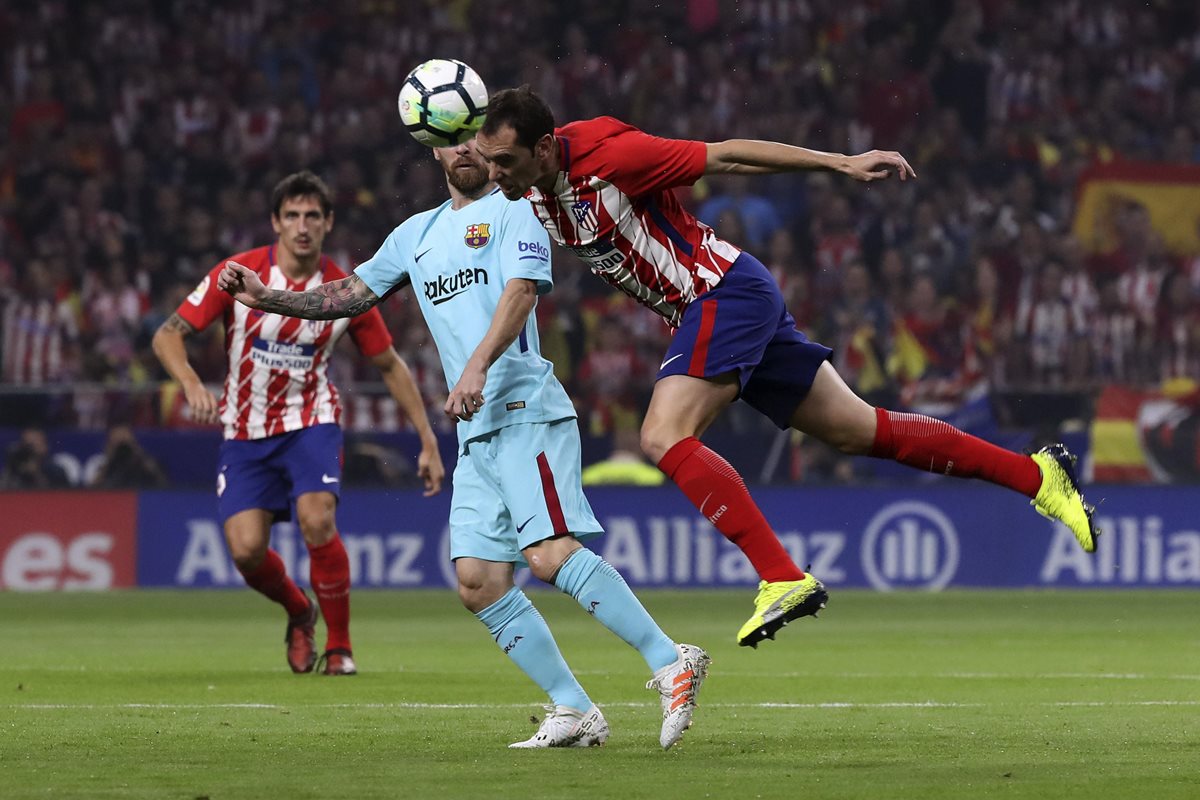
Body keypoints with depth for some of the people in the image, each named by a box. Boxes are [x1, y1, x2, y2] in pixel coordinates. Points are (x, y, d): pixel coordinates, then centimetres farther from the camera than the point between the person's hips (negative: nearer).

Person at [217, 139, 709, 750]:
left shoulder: (511, 212, 1)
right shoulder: (417, 234, 23)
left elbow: (520, 291, -15)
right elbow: (351, 295, 29)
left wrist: (477, 367, -29)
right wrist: (266, 298, 18)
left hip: (525, 410, -8)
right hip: (477, 433, 8)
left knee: (550, 553, -24)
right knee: (478, 583, -3)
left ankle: (670, 662, -23)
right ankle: (575, 714, 0)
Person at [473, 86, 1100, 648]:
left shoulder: (608, 156, -21)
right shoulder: (534, 190, 1)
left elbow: (725, 156, -15)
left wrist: (840, 163, -11)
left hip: (725, 292, -8)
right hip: (704, 314, 8)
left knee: (665, 438, -23)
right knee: (858, 432, 10)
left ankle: (783, 579, -24)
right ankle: (1037, 474, 17)